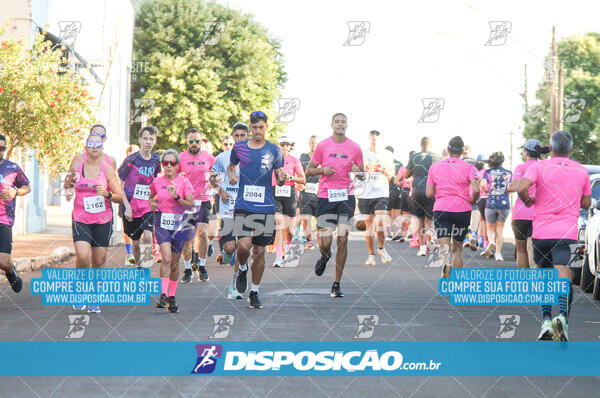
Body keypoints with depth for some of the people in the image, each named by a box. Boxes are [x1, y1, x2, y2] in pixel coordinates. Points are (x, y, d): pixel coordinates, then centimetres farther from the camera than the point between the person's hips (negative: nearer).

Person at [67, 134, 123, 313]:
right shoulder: (77, 166, 4)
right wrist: (68, 191, -3)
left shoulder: (107, 169, 1)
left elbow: (120, 196, 2)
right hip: (81, 219, 0)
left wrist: (107, 194, -18)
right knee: (83, 256, -20)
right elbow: (69, 184, 20)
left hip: (103, 220, 0)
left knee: (99, 261, 2)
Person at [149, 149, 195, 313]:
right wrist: (152, 203, 3)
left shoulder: (184, 181, -2)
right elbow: (151, 196, 24)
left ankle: (172, 298, 21)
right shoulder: (157, 182, 4)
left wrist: (176, 197, -19)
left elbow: (191, 204, -7)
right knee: (166, 258, -21)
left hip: (179, 223, 0)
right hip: (162, 222, 0)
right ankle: (163, 295, -21)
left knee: (174, 263, 7)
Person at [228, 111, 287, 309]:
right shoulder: (239, 148, 5)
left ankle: (254, 293, 18)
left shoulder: (274, 150, 4)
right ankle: (242, 269, 16)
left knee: (260, 251, 5)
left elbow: (278, 180, 9)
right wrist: (231, 176, 0)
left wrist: (282, 179, -14)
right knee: (244, 245, -18)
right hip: (243, 205, -1)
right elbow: (231, 166, 22)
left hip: (266, 207, 1)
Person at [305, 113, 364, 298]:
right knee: (325, 243, -6)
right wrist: (322, 170, -9)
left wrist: (357, 171, -7)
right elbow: (309, 170, 10)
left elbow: (362, 173, 16)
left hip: (346, 197, 1)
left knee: (342, 240, -5)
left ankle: (337, 284, 4)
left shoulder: (355, 148, 6)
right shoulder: (322, 146, 4)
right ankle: (325, 257, 33)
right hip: (326, 197, -1)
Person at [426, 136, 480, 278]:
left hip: (440, 209, 0)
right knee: (458, 247, 13)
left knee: (444, 244, -7)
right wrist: (472, 201, 8)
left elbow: (429, 193, 7)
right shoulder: (468, 167, 1)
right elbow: (476, 190, -12)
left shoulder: (434, 167, 9)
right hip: (462, 210, 0)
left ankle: (445, 264, -39)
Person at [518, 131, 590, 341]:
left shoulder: (539, 167, 0)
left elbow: (521, 188, -16)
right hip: (568, 232, 0)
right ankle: (562, 315, -38)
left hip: (541, 232, 0)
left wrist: (529, 201, 3)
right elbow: (586, 203, 17)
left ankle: (546, 319, 9)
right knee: (564, 278, -12)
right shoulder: (581, 171, 9)